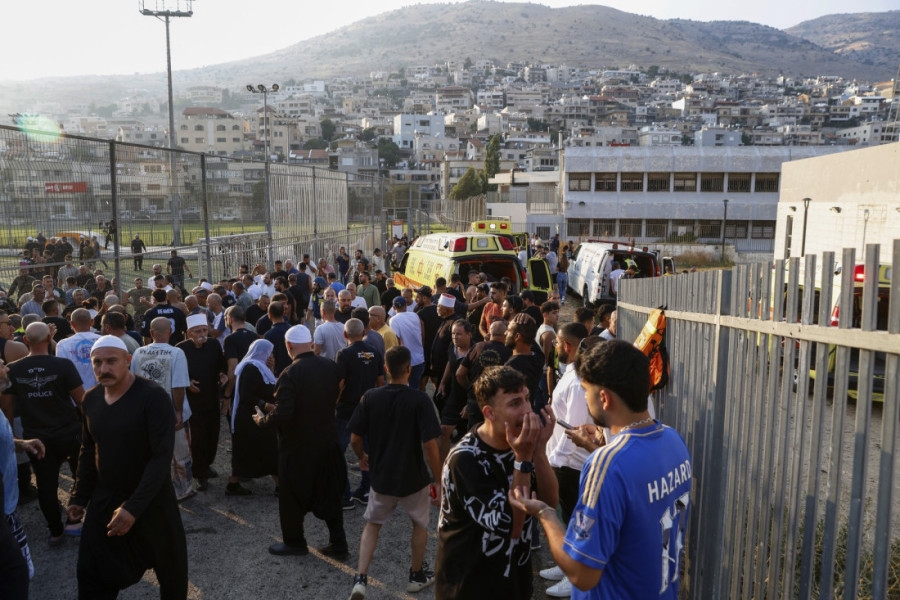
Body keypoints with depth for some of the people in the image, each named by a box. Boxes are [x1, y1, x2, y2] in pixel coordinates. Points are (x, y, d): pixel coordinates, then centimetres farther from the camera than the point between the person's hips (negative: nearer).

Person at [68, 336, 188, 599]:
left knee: (169, 566, 14)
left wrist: (134, 506, -27)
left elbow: (162, 456, -23)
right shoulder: (91, 399, 0)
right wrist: (79, 497, 10)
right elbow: (88, 450, 13)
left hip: (150, 500, -4)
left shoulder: (153, 397, -19)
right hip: (104, 500, 5)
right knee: (91, 574, 7)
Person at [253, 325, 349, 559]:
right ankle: (338, 544, 24)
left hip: (297, 446, -5)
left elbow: (282, 414, -25)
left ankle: (295, 542, 31)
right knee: (329, 494, 17)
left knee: (292, 497, 15)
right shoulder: (331, 367, -6)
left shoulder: (289, 375, -24)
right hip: (327, 441, 6)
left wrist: (262, 420, -7)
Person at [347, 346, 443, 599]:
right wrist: (439, 481, -10)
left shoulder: (370, 397, -9)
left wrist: (362, 458, 18)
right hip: (413, 478, -2)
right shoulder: (420, 400, -19)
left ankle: (360, 579, 11)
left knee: (372, 524, 24)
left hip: (381, 476, 2)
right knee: (420, 524, 25)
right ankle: (417, 575, 38)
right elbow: (430, 445, -21)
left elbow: (355, 439, -3)